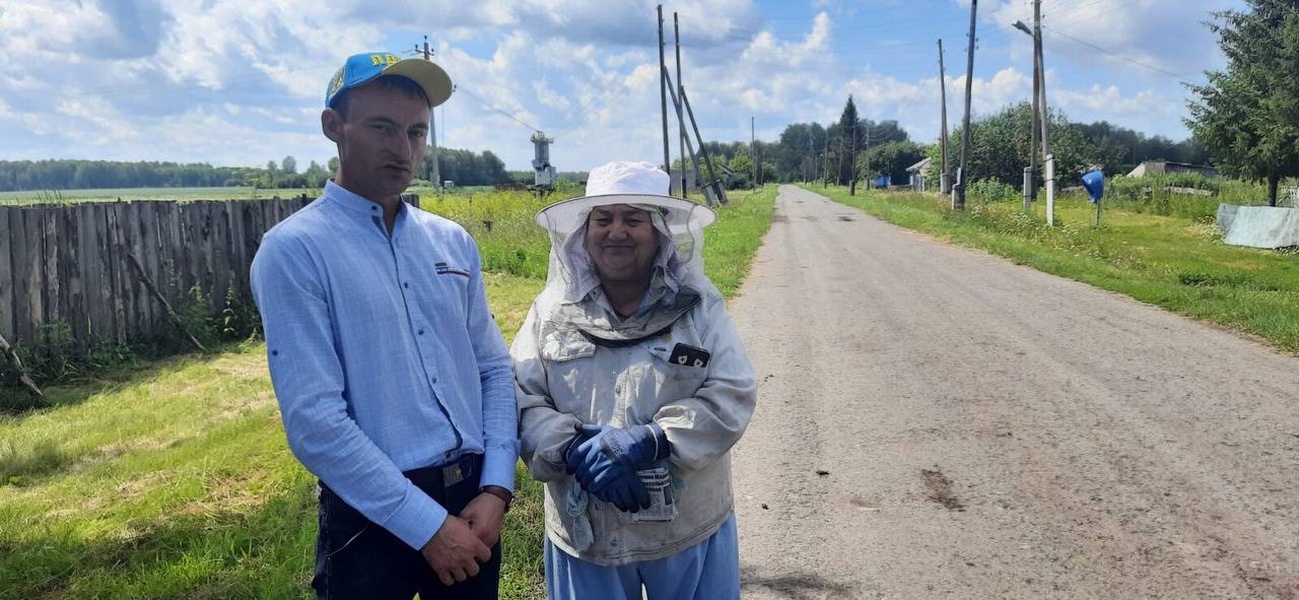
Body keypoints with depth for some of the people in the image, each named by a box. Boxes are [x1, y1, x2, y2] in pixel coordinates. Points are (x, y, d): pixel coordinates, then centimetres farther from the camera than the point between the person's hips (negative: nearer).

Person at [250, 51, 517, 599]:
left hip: (474, 498, 5)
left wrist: (495, 489, -4)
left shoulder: (453, 242, 5)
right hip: (374, 515, -5)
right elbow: (313, 421, -18)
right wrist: (427, 525, -16)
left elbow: (495, 369, 8)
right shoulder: (293, 250, -12)